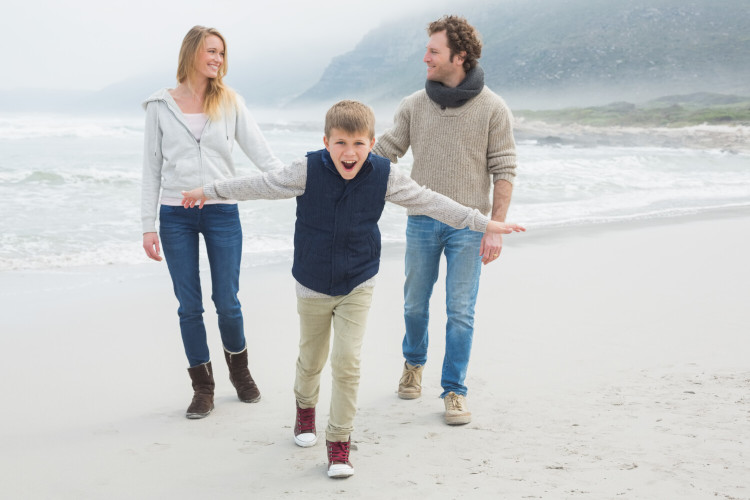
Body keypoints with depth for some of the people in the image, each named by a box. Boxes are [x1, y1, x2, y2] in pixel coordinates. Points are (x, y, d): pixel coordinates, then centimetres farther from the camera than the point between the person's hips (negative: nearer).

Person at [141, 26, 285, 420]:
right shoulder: (161, 105, 3)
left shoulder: (230, 102, 4)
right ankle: (203, 387, 19)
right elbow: (152, 167, 5)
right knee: (189, 306, 4)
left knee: (227, 302, 2)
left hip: (222, 213, 0)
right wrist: (148, 226, 1)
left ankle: (239, 371, 28)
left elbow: (260, 152, 0)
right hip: (175, 216, 0)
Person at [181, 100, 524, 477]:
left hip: (357, 287, 0)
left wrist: (482, 222, -3)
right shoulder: (308, 171, -17)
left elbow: (429, 201, -5)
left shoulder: (383, 176, -13)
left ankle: (339, 439, 9)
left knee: (347, 362, -7)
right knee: (311, 359, 17)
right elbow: (260, 185, -6)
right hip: (312, 286, 0)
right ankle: (305, 405, 49)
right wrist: (210, 191, 2)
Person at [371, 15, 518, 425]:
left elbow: (503, 171, -4)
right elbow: (384, 154, 4)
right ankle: (414, 362, 41)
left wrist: (496, 227, -9)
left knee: (461, 312, 0)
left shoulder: (492, 108, -4)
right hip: (422, 222, 3)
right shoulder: (414, 106, 4)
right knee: (415, 303, 13)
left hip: (467, 225, -2)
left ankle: (454, 390, 13)